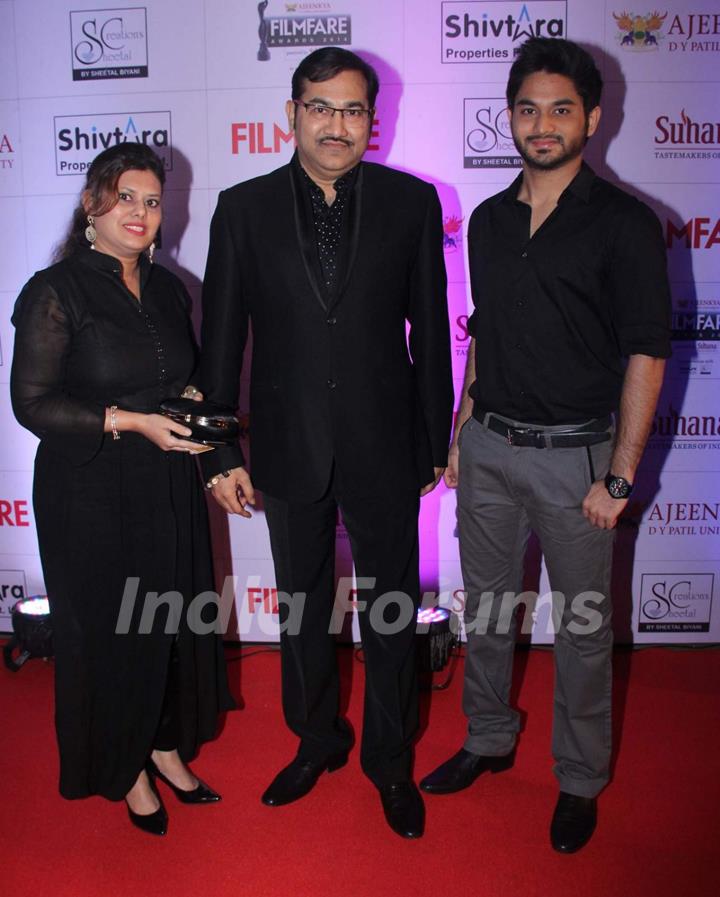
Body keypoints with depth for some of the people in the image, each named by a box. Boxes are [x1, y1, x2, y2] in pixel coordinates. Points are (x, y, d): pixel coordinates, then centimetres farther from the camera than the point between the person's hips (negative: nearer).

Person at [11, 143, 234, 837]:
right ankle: (123, 768, 31)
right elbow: (32, 402, -14)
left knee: (176, 621, 14)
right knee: (107, 631, 9)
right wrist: (128, 422, -21)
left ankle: (166, 745, 37)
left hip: (169, 488, 6)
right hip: (92, 495, -5)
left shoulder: (166, 287, 9)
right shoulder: (55, 291, -10)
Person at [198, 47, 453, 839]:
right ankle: (316, 743, 41)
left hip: (384, 449, -1)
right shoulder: (243, 208, -1)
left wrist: (436, 441, 2)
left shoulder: (412, 202, -1)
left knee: (390, 614, 11)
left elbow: (430, 329, 1)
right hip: (289, 448, 1)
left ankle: (390, 764, 34)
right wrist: (220, 454, -1)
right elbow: (221, 339, 0)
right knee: (301, 609, 17)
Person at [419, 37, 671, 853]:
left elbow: (645, 357, -10)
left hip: (574, 455, -5)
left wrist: (619, 478, -13)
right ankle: (489, 740, 37)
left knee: (581, 624, 8)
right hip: (487, 448, 5)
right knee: (485, 605, 16)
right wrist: (461, 433, 12)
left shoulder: (623, 225, -8)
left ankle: (580, 780, 28)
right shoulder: (488, 219, 8)